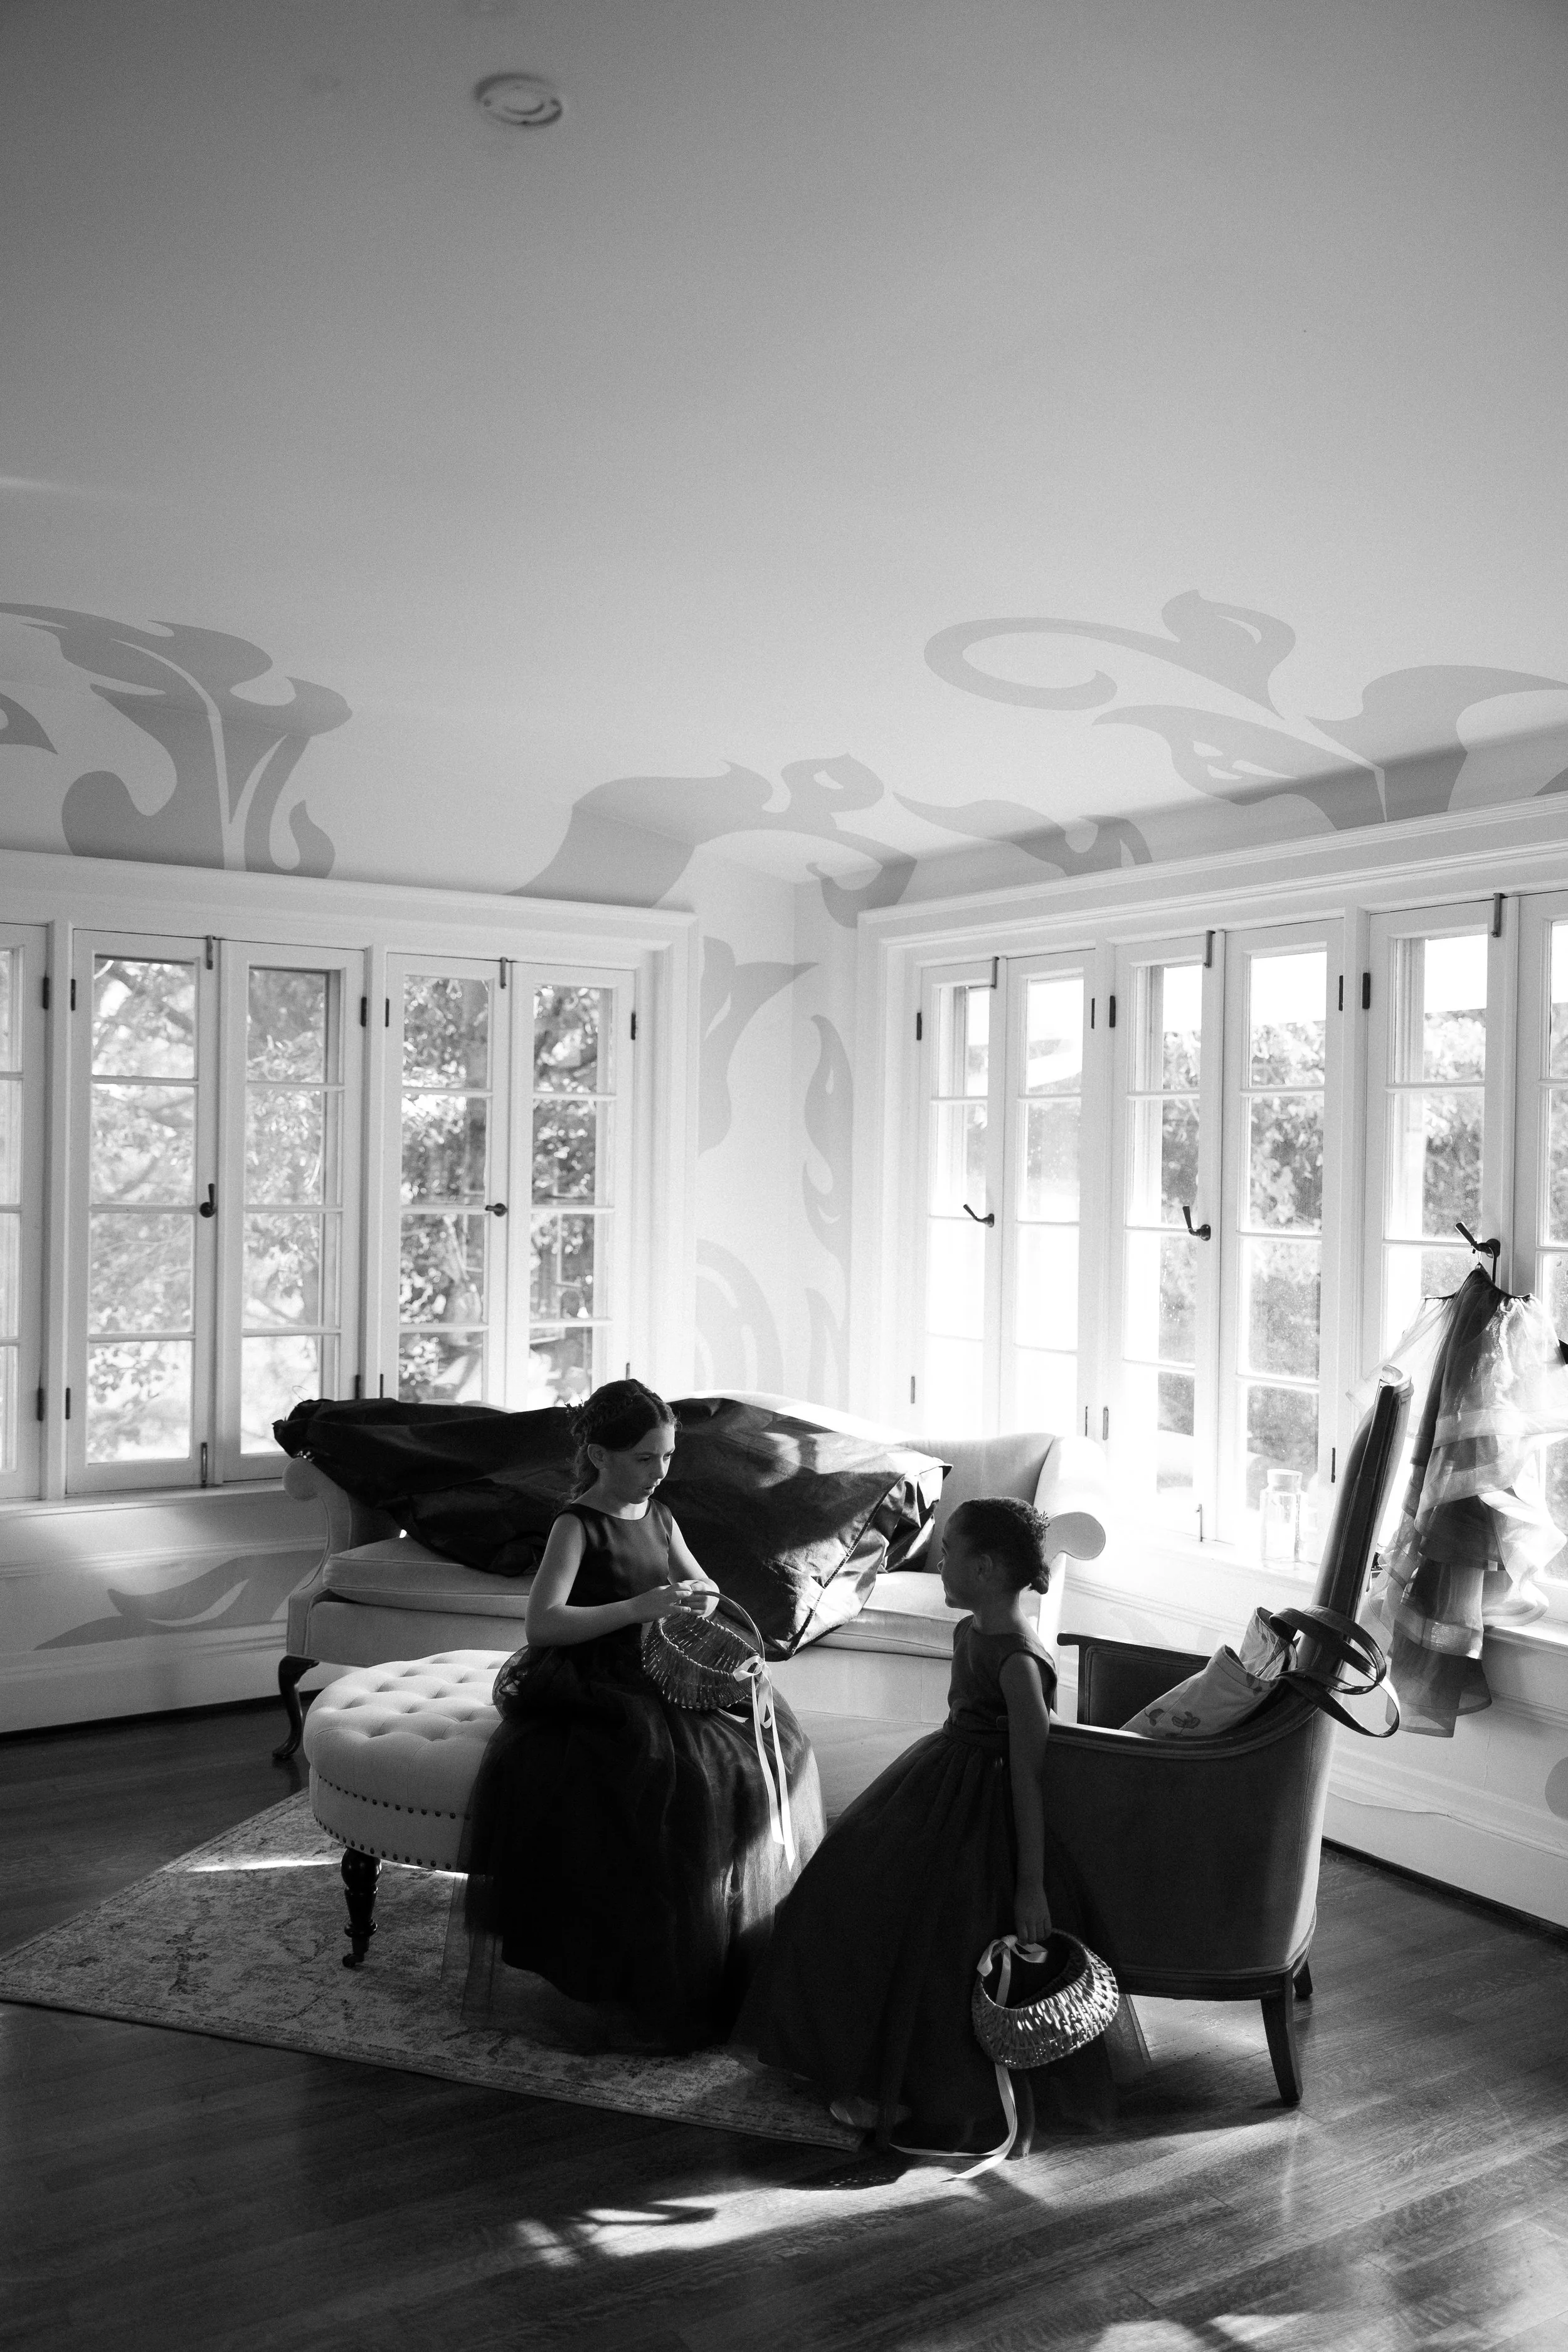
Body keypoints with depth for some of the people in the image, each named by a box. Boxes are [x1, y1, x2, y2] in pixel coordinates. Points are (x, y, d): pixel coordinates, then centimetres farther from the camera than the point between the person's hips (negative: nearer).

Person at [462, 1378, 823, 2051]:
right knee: (671, 1771, -30)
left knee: (769, 1737, -8)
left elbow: (703, 1588, 21)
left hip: (651, 1680, 8)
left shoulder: (657, 1517, 10)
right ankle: (653, 1990, -17)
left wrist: (700, 1597, -4)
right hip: (583, 1689, -7)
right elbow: (542, 1624, -24)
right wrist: (637, 1607, -30)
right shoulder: (578, 1525, -12)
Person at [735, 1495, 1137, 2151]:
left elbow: (1030, 1781, -24)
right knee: (853, 1899, 17)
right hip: (938, 1788, 10)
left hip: (983, 1818, -9)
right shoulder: (968, 1632, 1)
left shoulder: (1019, 1662, -26)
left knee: (938, 1953, 0)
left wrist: (1031, 1887, -21)